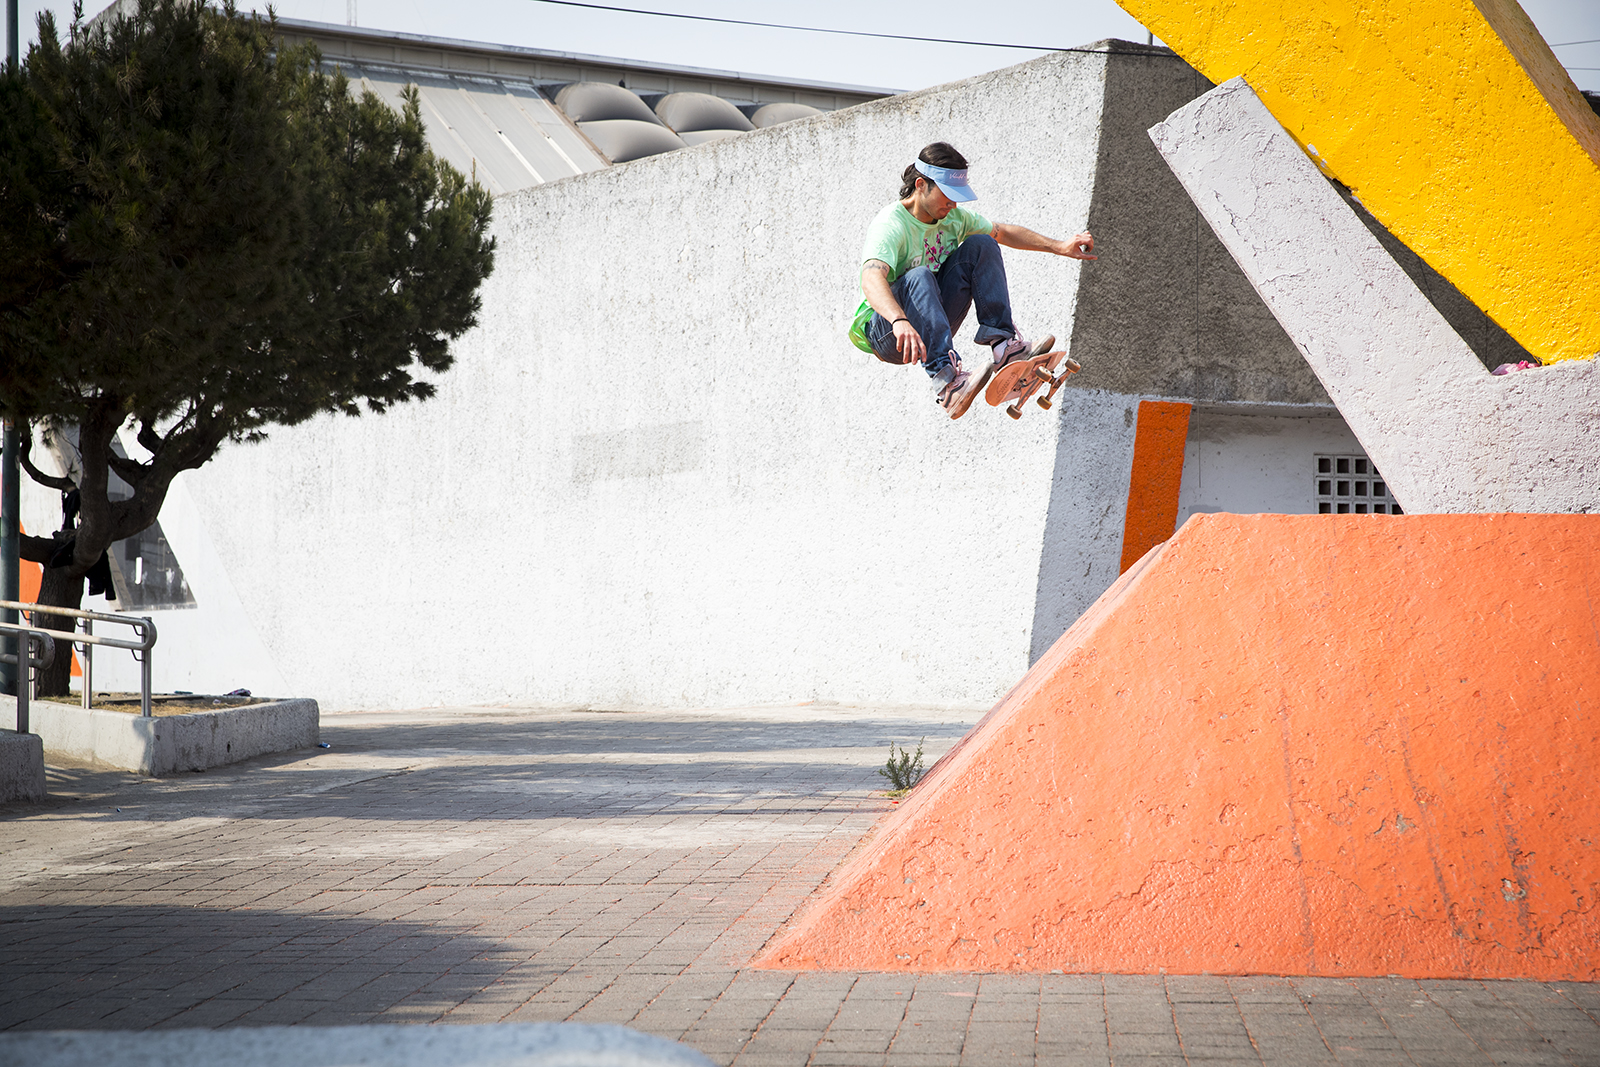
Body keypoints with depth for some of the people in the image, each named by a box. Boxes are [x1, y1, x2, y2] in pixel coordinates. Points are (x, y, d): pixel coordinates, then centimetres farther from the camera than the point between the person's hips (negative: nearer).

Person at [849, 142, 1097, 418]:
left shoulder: (952, 216, 1)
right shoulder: (890, 225, -23)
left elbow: (1003, 233, 19)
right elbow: (871, 281, -42)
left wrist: (1060, 247, 10)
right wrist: (900, 322, -60)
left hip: (934, 327, 7)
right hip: (884, 331, -7)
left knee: (980, 246, -5)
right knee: (919, 277, -37)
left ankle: (1003, 343, -17)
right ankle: (947, 380, -51)